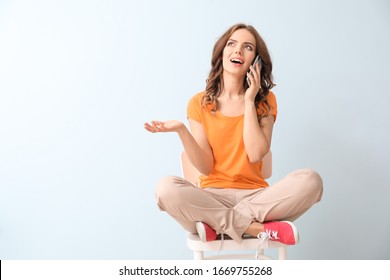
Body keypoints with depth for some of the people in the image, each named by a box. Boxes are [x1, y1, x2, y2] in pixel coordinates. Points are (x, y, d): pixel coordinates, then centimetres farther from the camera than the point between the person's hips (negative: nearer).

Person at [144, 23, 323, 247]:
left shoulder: (265, 101, 6)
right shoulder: (199, 103, 3)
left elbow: (256, 155, -11)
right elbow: (206, 168, -4)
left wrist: (249, 100, -8)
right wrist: (182, 131, -19)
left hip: (255, 196, 1)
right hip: (212, 197, -1)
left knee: (310, 180, -27)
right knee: (166, 189, -32)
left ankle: (217, 225, -22)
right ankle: (259, 228, -23)